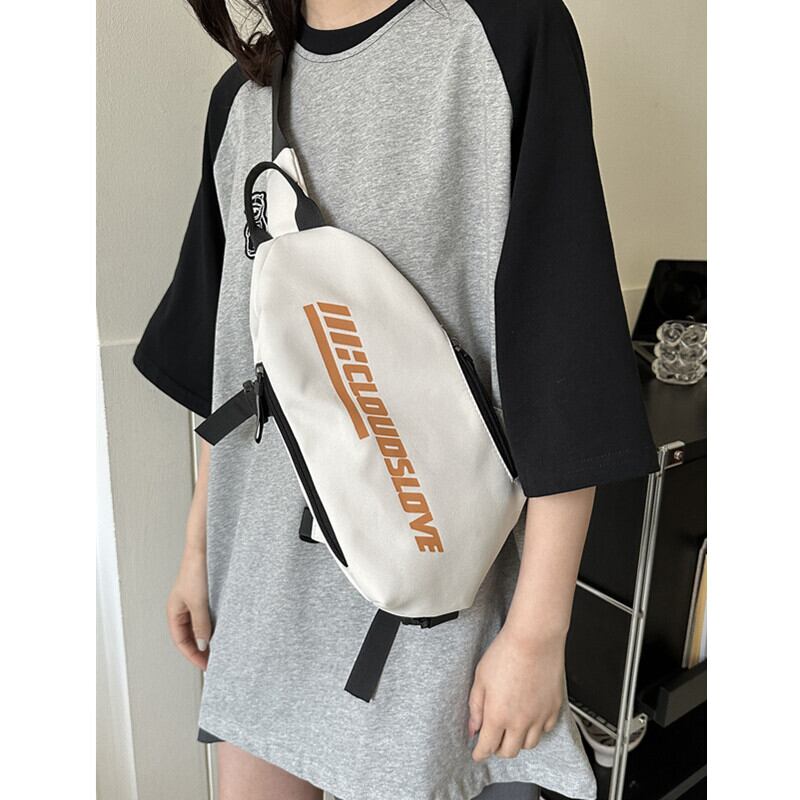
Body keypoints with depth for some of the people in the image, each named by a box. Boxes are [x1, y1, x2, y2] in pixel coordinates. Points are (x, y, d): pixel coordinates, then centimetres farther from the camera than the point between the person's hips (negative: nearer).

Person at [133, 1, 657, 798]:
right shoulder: (243, 95, 8)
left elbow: (562, 352, -14)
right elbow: (229, 356, 11)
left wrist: (539, 633, -13)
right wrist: (199, 545, 13)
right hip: (266, 563, 6)